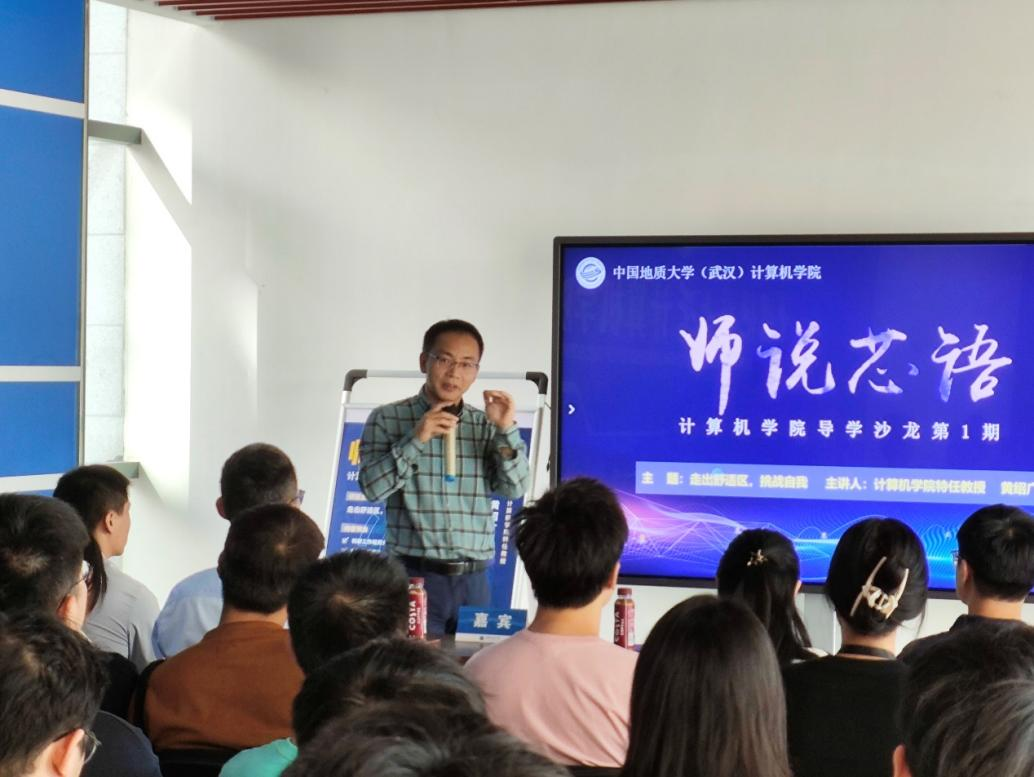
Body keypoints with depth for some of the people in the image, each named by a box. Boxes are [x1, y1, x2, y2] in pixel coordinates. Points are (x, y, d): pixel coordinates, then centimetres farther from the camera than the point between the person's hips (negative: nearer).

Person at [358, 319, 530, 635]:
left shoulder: (486, 426, 10)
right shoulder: (387, 419, 3)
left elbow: (514, 488, 1)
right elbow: (372, 487, -6)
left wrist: (507, 430, -12)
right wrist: (416, 439, -15)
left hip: (473, 581, 3)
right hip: (415, 575, -3)